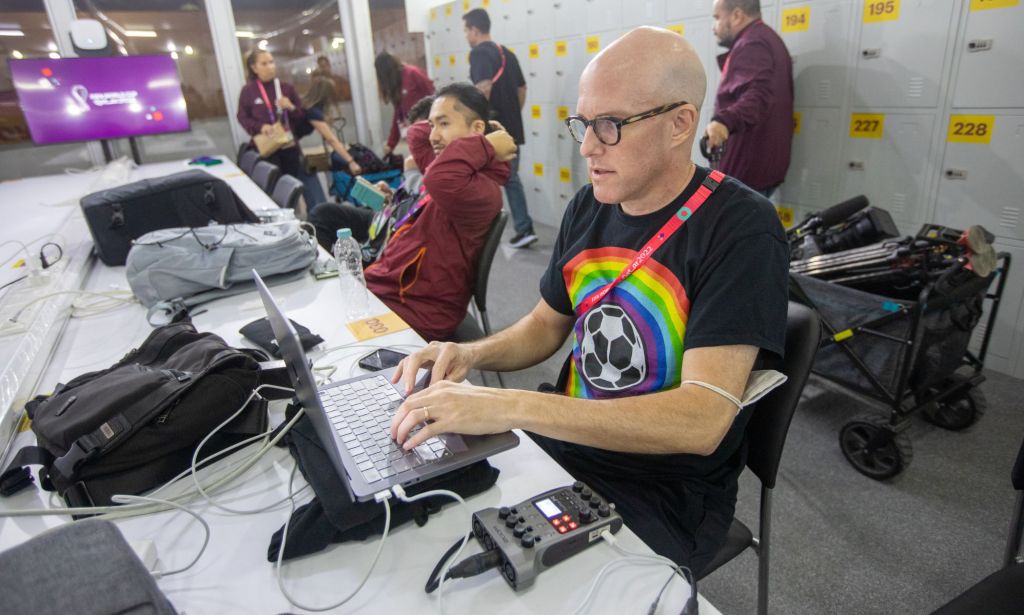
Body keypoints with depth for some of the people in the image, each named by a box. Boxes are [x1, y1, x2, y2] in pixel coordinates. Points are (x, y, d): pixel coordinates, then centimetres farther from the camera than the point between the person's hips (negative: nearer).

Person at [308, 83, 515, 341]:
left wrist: (487, 146, -28)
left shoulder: (482, 189, -24)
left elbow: (440, 179, -47)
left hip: (413, 312, -10)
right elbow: (418, 134, 25)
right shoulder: (462, 169, 7)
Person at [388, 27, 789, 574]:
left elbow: (703, 419, -29)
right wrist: (473, 355, -10)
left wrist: (506, 406, -35)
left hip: (667, 496, -5)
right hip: (565, 444, 6)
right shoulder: (588, 208, 0)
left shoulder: (740, 228, -20)